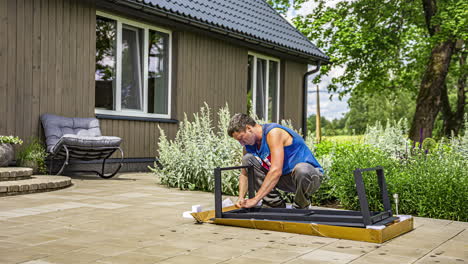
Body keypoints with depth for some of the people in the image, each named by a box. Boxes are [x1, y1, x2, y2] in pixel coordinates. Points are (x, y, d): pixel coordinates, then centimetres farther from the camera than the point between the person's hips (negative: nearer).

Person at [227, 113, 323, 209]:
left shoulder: (273, 132, -23)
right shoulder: (249, 144, 2)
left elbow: (276, 171, -32)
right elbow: (244, 174, 10)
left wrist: (255, 199, -32)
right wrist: (241, 198, -8)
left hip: (311, 176, -7)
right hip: (285, 177, 7)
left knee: (301, 169, -43)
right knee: (247, 159, -6)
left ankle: (301, 207, -11)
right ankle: (275, 204, -3)